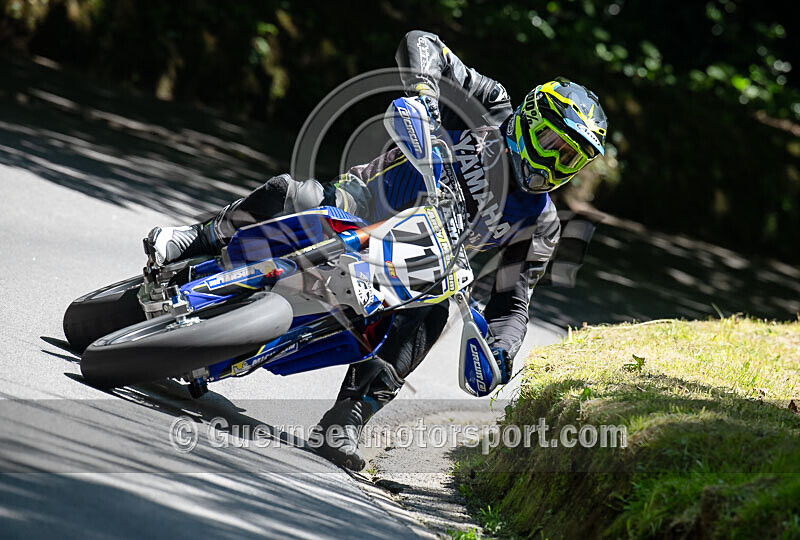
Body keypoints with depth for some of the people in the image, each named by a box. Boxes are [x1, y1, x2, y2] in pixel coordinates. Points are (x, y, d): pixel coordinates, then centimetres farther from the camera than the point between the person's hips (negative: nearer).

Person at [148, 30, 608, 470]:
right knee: (286, 193, -31)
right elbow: (421, 44, -2)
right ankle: (195, 243, -15)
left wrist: (502, 348, -19)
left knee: (431, 313, -33)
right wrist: (424, 92, -24)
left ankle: (346, 423, -38)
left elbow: (511, 303, 3)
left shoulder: (540, 224, 4)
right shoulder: (494, 109, -1)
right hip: (356, 207, -1)